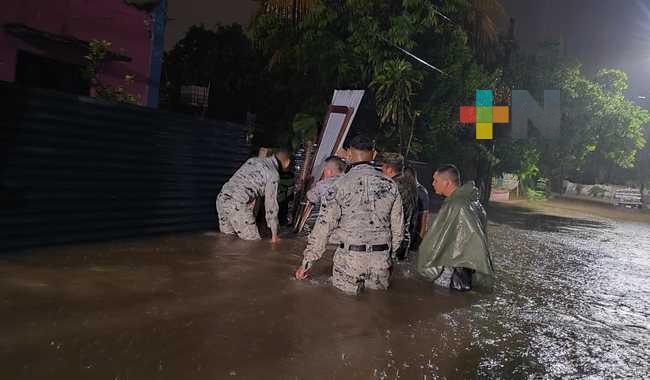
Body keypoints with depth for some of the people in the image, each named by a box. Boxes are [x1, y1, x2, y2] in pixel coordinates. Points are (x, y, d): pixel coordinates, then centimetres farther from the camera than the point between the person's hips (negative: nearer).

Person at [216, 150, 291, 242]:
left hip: (221, 198, 8)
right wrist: (274, 234, 7)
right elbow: (271, 204, 0)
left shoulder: (253, 160, 20)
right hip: (237, 206, -8)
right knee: (254, 243, 2)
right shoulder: (273, 174, -1)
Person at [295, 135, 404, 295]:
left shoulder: (342, 183, -8)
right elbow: (398, 227, 8)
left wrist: (307, 261, 0)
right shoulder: (389, 184, 3)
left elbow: (323, 225, -7)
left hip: (350, 258, -3)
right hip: (381, 259, 3)